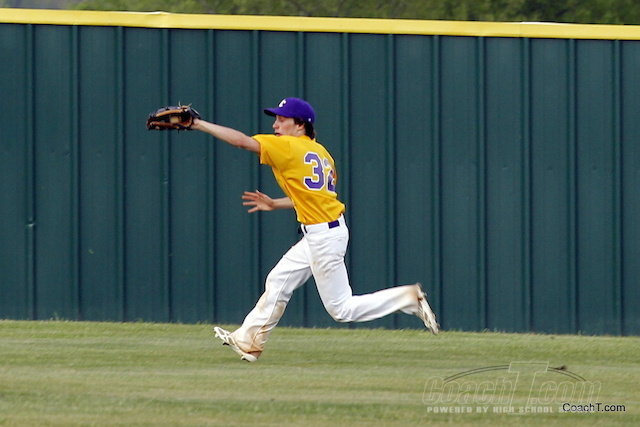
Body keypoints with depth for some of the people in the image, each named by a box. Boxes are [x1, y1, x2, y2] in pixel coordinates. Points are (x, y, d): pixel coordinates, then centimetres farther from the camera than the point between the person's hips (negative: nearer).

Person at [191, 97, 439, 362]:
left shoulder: (289, 147, -12)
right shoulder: (320, 152, 12)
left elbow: (242, 141, -15)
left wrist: (200, 124, -8)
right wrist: (275, 204, 24)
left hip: (324, 237, -10)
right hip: (317, 237, 10)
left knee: (341, 309, -3)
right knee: (278, 281, 16)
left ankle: (409, 299, -5)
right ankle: (248, 342, 23)